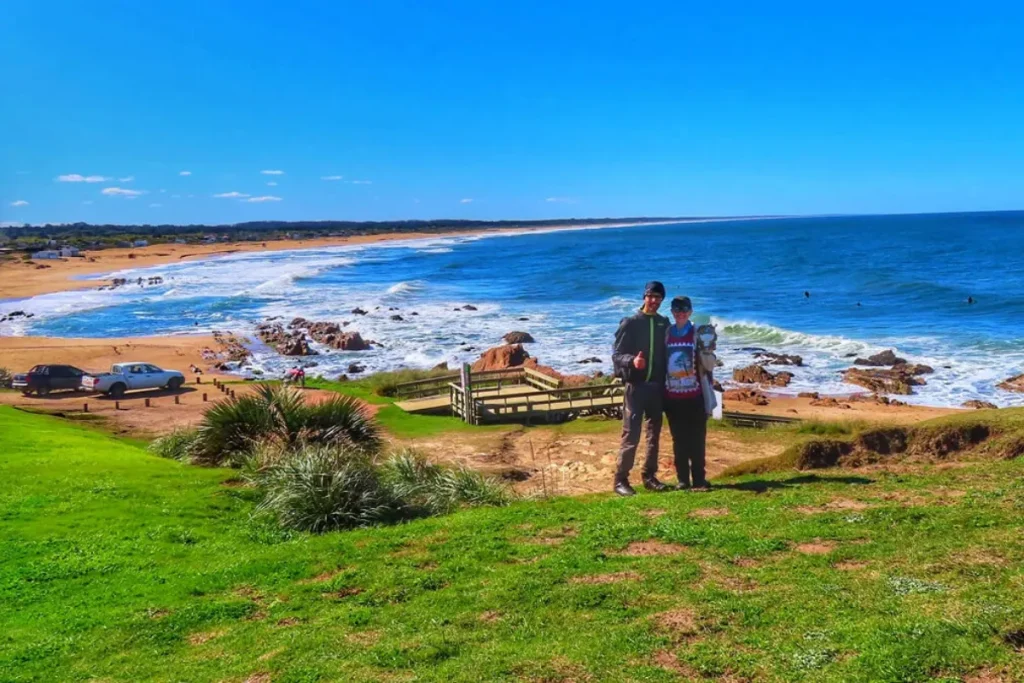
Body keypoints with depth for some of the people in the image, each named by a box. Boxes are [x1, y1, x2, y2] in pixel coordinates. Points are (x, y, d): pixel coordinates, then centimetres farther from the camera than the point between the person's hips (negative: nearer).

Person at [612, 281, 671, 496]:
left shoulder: (664, 324, 9)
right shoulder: (630, 323, -4)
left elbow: (666, 353, 14)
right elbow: (616, 354, -8)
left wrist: (666, 381, 6)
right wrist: (632, 361, -27)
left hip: (657, 386, 5)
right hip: (636, 385, -5)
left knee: (654, 433, 11)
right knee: (631, 434, -8)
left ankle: (649, 476, 21)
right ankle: (621, 480, -2)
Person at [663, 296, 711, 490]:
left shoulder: (698, 334, 1)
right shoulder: (666, 334, 8)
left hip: (694, 396, -2)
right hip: (672, 398, 2)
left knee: (696, 440, -2)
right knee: (679, 440, 6)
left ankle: (699, 480, 3)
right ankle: (683, 480, 12)